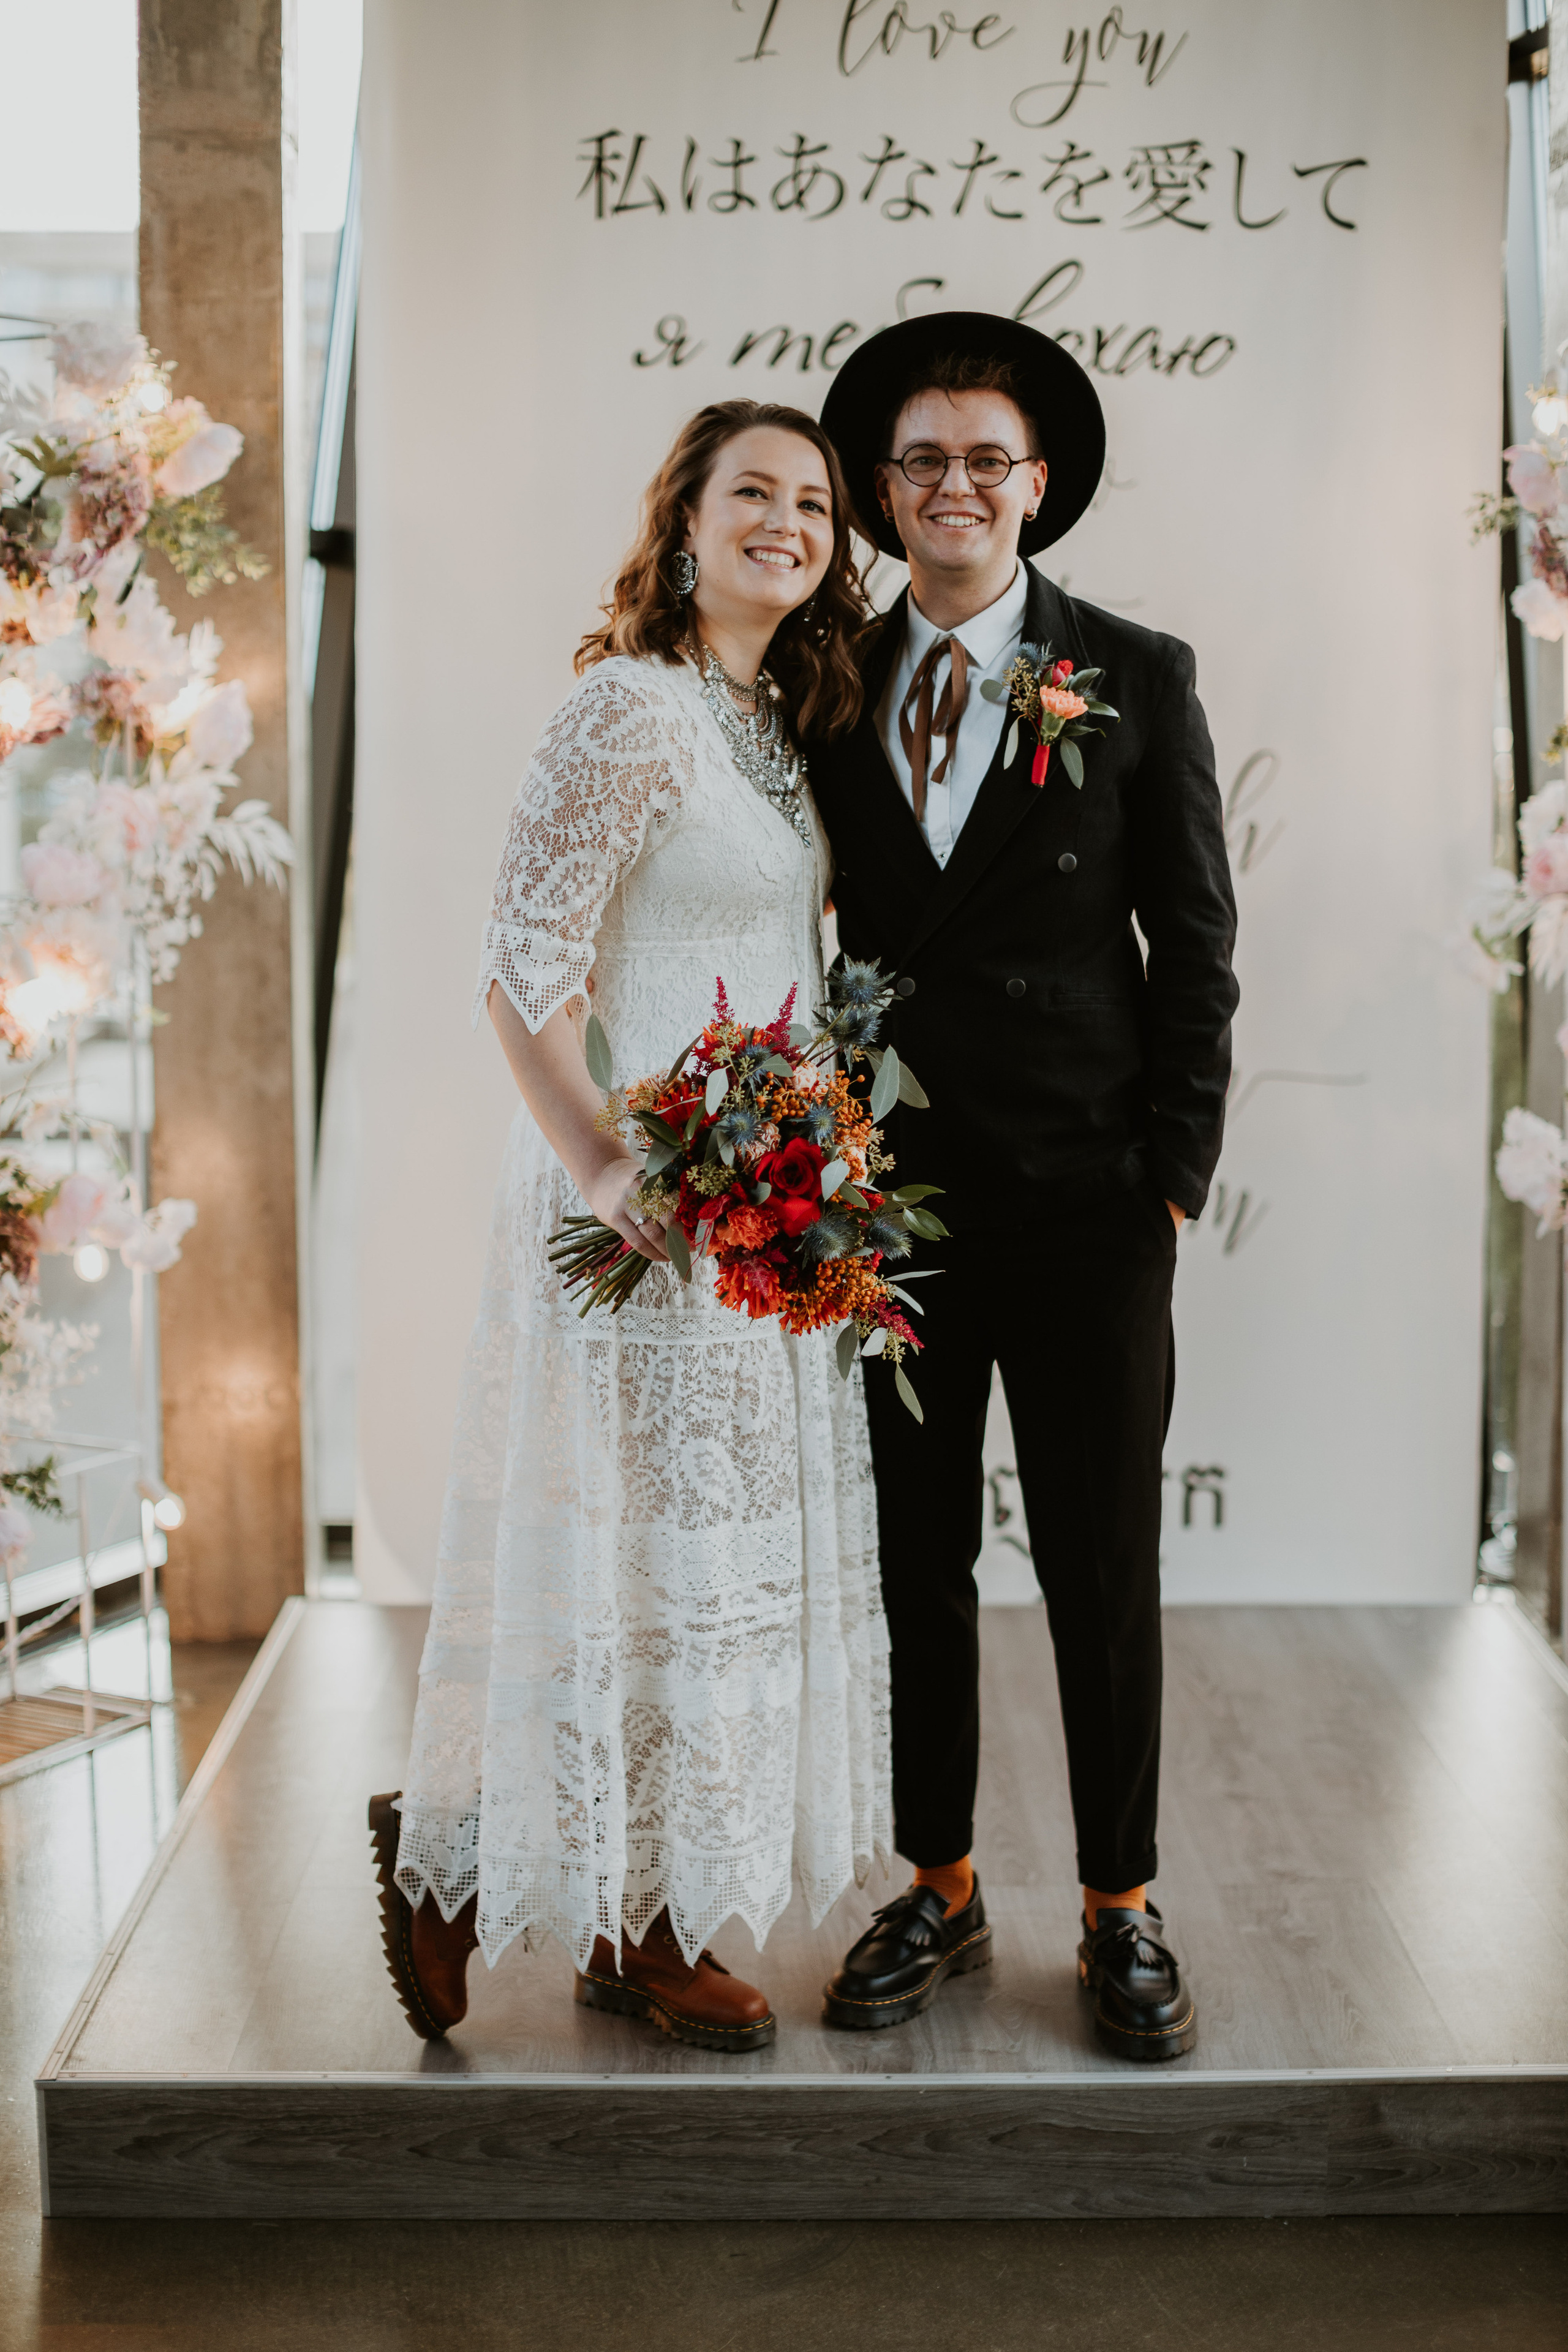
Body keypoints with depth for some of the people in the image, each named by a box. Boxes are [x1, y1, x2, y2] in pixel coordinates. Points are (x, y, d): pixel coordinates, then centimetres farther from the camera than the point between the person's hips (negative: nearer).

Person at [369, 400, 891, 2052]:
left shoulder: (783, 720, 14)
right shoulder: (629, 708, -13)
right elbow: (521, 967, -17)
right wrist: (599, 1166, -23)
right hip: (646, 1204, -9)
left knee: (725, 1547, 12)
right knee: (636, 1542, -1)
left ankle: (635, 1926, 25)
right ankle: (454, 1855, 21)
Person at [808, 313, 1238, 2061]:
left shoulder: (1138, 679, 2)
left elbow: (1194, 943, 1)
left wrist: (1177, 1175, -5)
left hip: (1085, 1201, -2)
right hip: (894, 1198, 2)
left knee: (1104, 1574, 6)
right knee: (919, 1566, 11)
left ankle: (1120, 1915, 22)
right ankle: (938, 1892, 27)